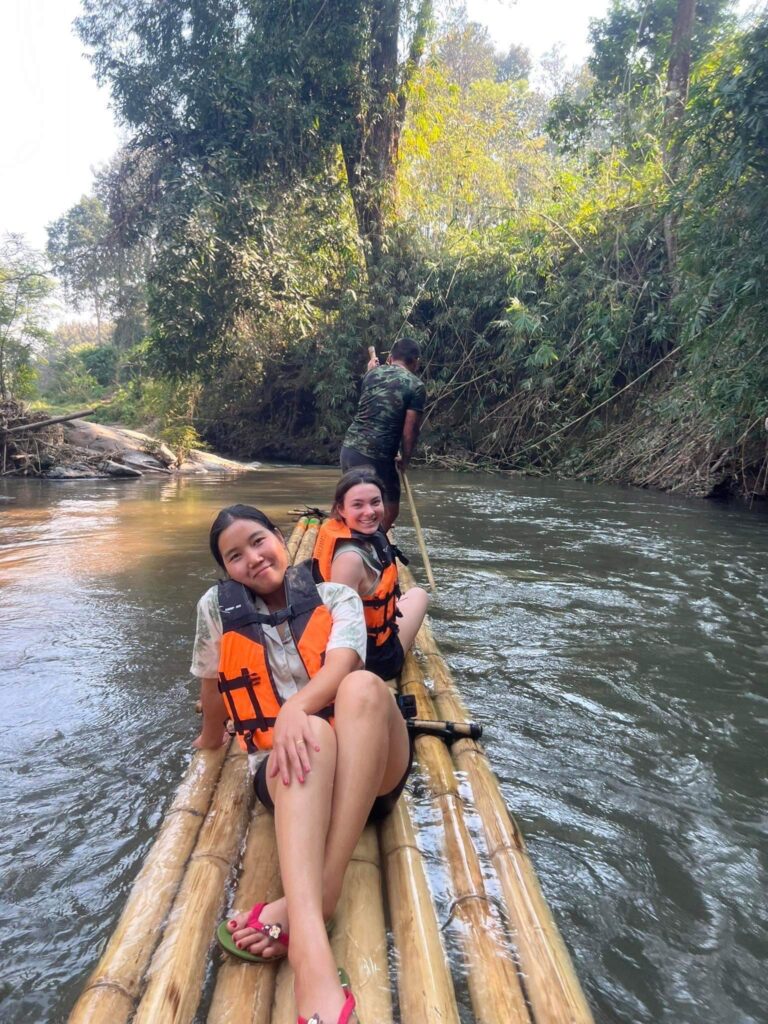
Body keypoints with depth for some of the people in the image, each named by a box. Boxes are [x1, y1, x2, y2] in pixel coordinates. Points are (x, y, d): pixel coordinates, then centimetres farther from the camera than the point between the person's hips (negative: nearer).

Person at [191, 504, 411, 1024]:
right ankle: (311, 949, -57)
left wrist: (296, 706, -31)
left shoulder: (337, 598, 5)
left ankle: (315, 898, -38)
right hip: (284, 773, -1)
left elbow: (342, 666, -14)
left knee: (363, 687, -33)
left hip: (369, 768, 1)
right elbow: (212, 690, 20)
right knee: (311, 734, -37)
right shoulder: (218, 608, 7)